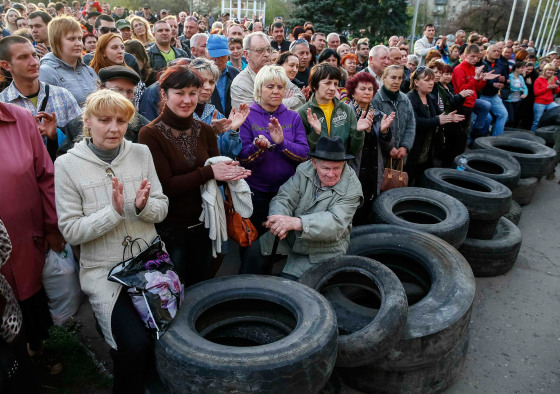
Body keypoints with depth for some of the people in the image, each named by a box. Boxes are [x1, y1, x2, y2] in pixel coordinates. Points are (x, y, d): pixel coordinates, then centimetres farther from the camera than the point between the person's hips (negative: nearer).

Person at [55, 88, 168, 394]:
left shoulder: (141, 153, 0)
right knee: (135, 345, -16)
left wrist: (143, 207, -19)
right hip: (103, 270, -3)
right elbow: (71, 230, -10)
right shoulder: (67, 164, -7)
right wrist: (115, 211, -22)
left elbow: (162, 210, 2)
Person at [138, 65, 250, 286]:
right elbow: (165, 186, -18)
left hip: (202, 225, 5)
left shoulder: (204, 130, 4)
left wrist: (230, 172, -20)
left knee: (202, 285, 21)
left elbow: (217, 169, 3)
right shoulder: (150, 134, -12)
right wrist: (210, 172, -23)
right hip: (169, 229, -4)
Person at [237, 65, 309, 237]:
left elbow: (304, 154, -5)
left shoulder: (293, 117, 5)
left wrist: (282, 142, -21)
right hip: (256, 191, -2)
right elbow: (242, 158, -9)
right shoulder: (247, 117, -3)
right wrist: (258, 146, -29)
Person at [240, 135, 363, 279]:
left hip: (323, 248, -4)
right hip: (290, 236, 4)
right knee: (253, 252, 0)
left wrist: (296, 222, -48)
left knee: (288, 280, -16)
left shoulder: (352, 188, -21)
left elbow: (336, 223, -33)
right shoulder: (304, 170, -8)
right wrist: (279, 220, -39)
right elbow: (284, 198, -12)